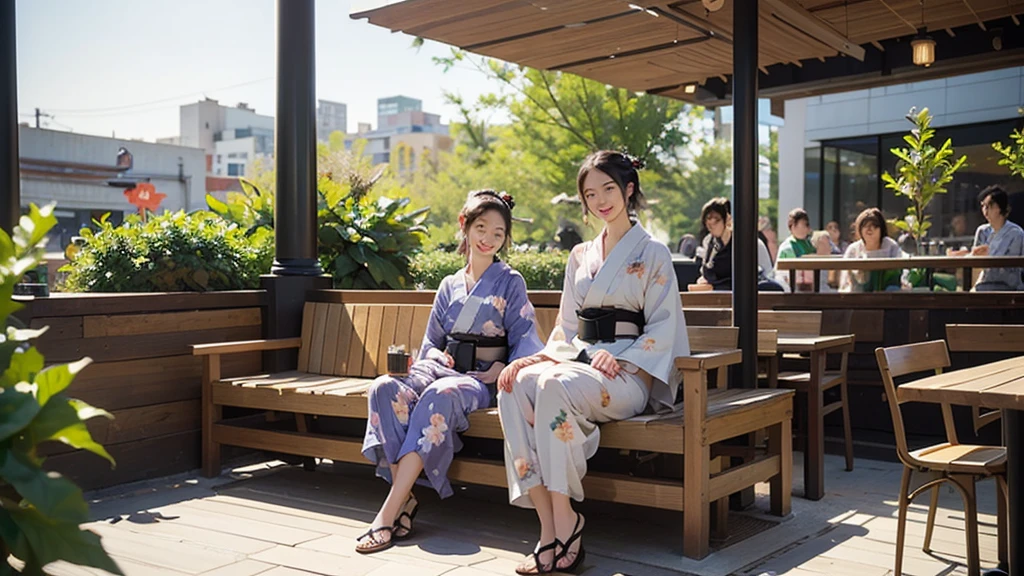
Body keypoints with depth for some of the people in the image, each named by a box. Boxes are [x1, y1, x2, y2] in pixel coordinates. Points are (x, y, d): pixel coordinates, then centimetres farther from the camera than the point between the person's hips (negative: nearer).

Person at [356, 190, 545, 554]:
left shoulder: (510, 282, 7)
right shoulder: (449, 286, 20)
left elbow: (524, 339, 1)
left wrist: (502, 368, -18)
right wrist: (435, 354, -1)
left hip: (480, 377, -4)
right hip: (442, 367, 5)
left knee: (440, 396, -40)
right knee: (386, 388, -29)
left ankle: (389, 511, -40)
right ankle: (405, 498, -31)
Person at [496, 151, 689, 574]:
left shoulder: (653, 254, 5)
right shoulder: (580, 257, 21)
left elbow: (663, 327, -1)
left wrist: (619, 360, -16)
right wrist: (538, 356, -1)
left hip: (628, 373, -5)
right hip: (576, 360, 5)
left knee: (555, 386, -36)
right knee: (515, 386, -27)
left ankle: (565, 519, -27)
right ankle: (550, 526, -31)